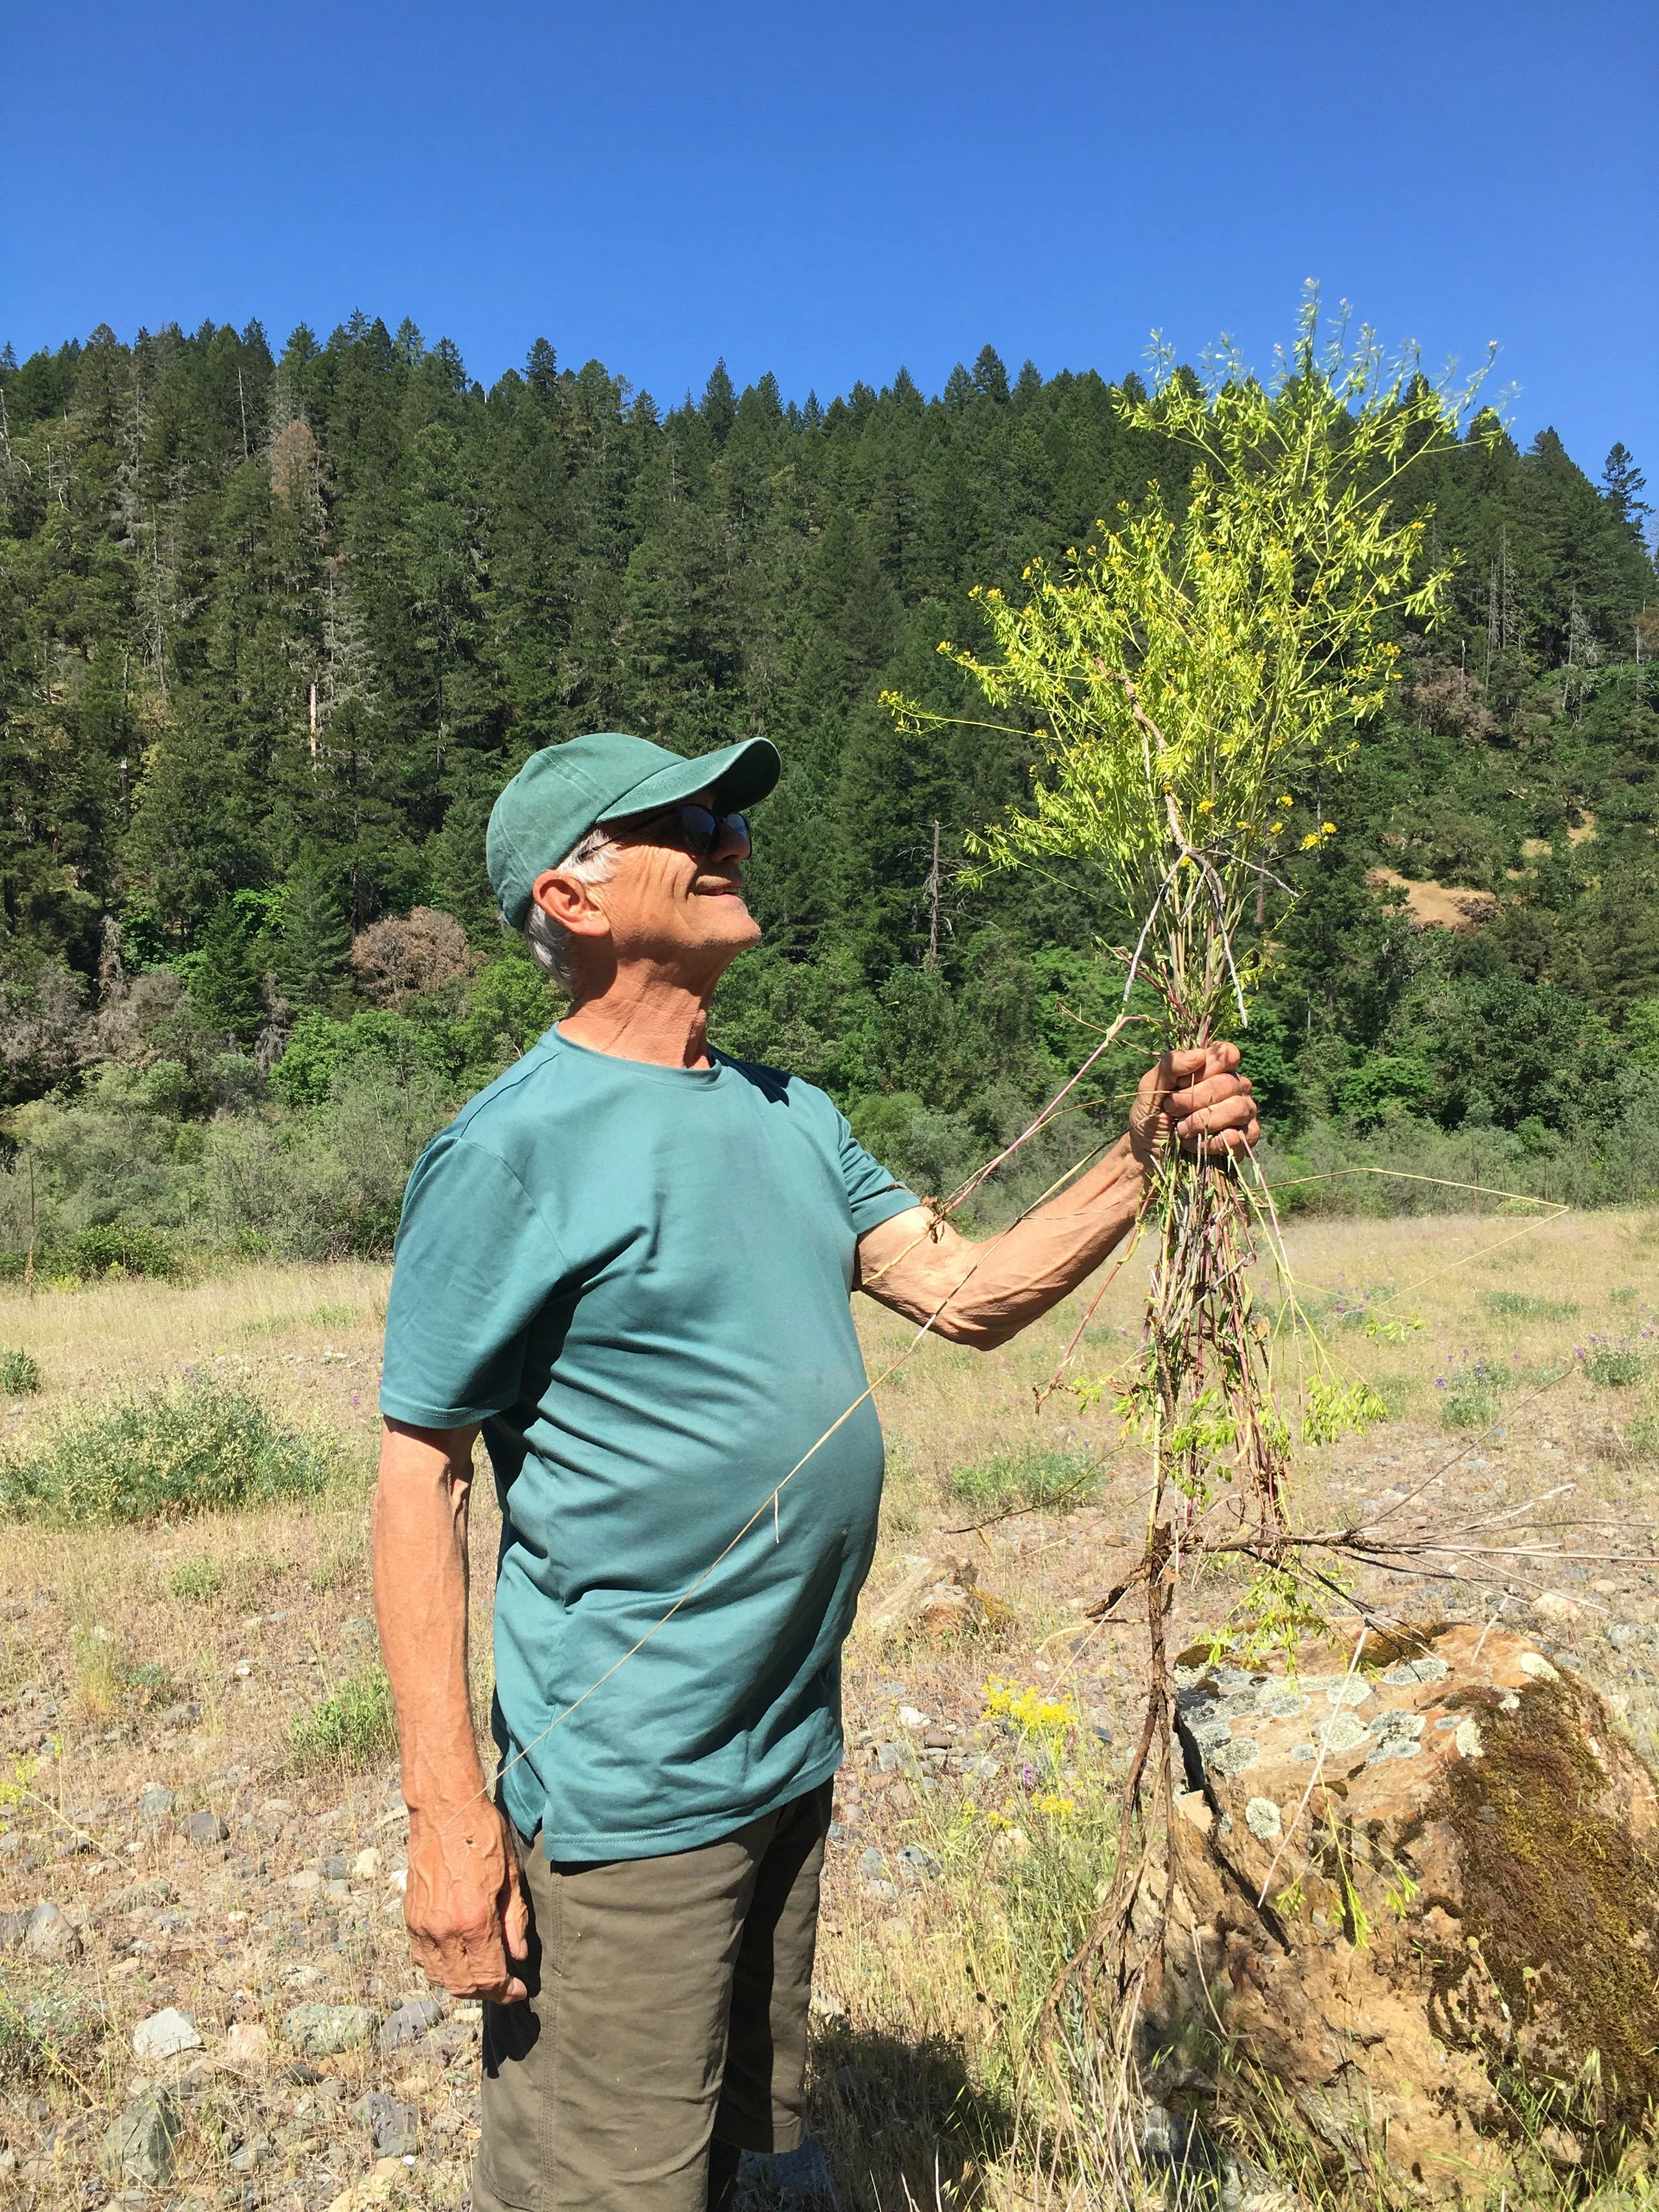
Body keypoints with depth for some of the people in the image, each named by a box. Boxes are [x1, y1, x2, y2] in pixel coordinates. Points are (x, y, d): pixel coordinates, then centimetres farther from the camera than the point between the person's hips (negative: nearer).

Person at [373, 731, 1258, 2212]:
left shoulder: (792, 1116, 6)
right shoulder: (513, 1149, -16)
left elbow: (969, 1292, 3)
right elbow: (420, 1479, -16)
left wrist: (1141, 1163, -11)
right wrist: (449, 1815, -19)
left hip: (796, 1760, 7)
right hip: (626, 1797, -7)